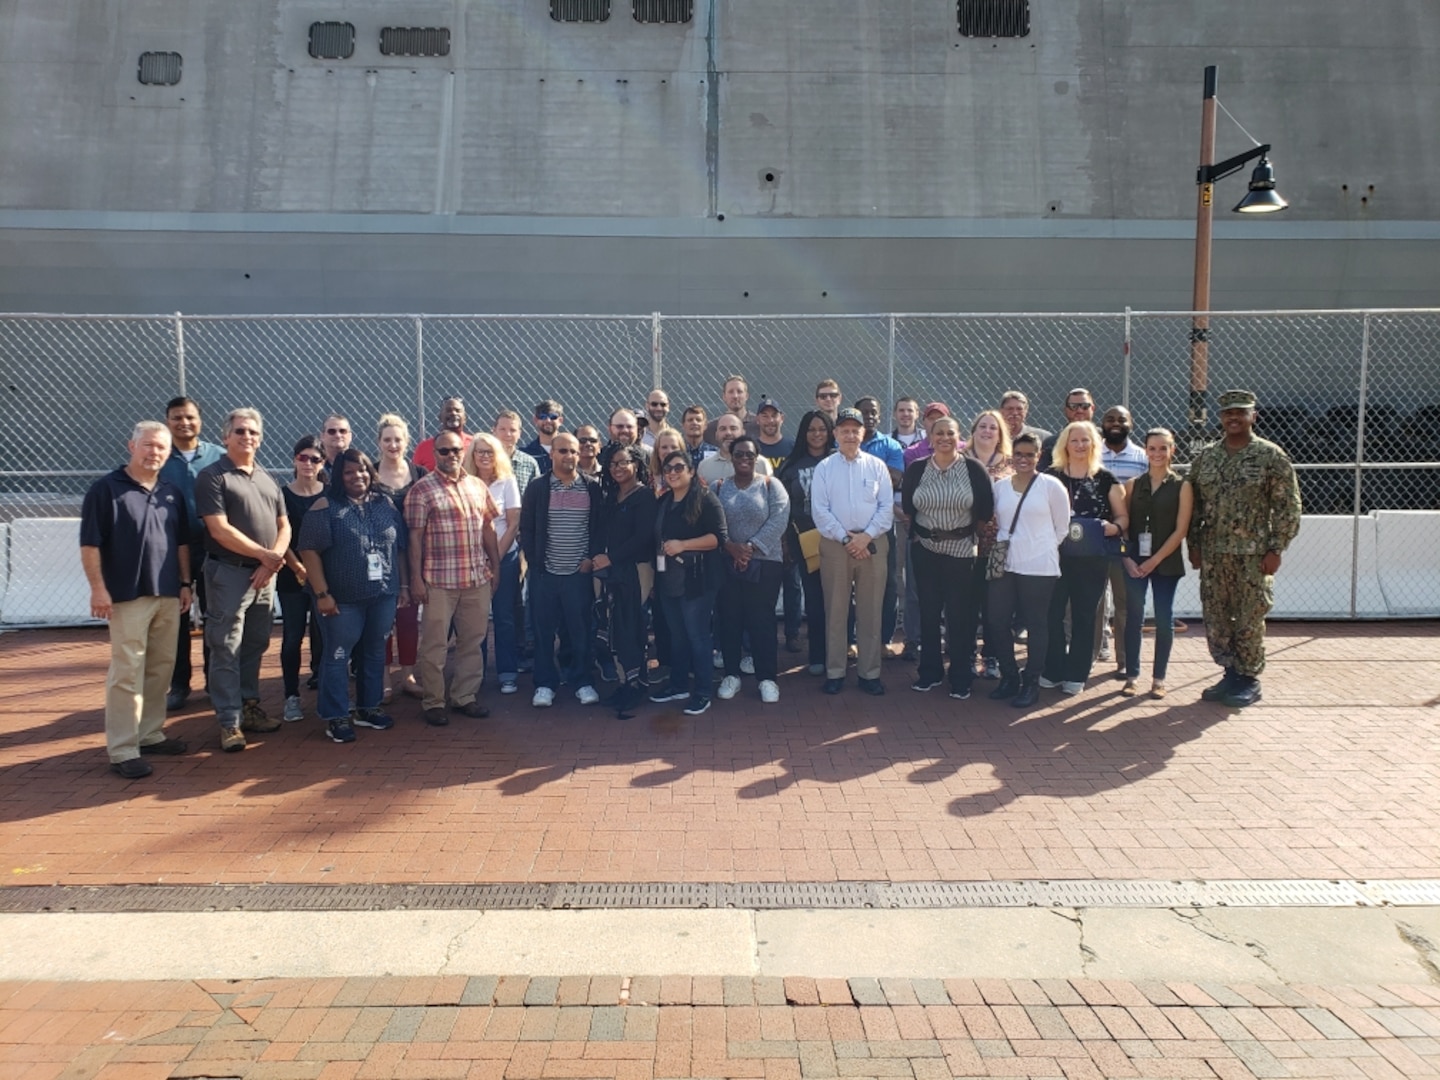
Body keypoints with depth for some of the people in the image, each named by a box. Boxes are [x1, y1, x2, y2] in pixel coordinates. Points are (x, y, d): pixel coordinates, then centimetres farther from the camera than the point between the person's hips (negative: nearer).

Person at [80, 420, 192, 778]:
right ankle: (123, 750, -1)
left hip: (168, 594, 6)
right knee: (127, 672, -6)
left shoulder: (172, 493, 13)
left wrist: (185, 582, 13)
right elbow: (90, 544, -8)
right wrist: (98, 588, -14)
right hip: (128, 595, -6)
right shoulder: (106, 489, -5)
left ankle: (151, 734, 24)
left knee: (161, 668, 11)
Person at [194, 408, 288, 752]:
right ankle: (229, 722, 5)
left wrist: (273, 560, -5)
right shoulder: (212, 476, -5)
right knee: (226, 651, -1)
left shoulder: (267, 479, 15)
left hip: (265, 575, 6)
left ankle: (250, 707, 25)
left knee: (255, 647, 14)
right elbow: (220, 530, -14)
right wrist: (264, 554, -11)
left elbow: (283, 526, 13)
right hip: (230, 573, -6)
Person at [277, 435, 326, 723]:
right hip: (292, 578, -1)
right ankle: (292, 697, 11)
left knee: (323, 635, 3)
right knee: (292, 637, 3)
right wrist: (299, 569, -13)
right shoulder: (282, 494, 0)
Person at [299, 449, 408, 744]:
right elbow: (309, 551, -10)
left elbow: (399, 548, 13)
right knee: (337, 655, 2)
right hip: (343, 599, -4)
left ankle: (368, 708, 27)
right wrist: (322, 593, -15)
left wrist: (403, 584, 8)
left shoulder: (385, 505, 9)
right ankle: (336, 717, 11)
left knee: (374, 653, 13)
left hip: (384, 595, 5)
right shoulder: (326, 507, -5)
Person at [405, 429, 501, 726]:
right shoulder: (422, 489, -4)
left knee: (472, 641, 11)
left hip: (478, 578, 5)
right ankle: (433, 702, 14)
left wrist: (495, 567, 12)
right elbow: (415, 536, -7)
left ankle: (465, 696, 24)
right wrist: (416, 578, -10)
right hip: (439, 580, -5)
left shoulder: (478, 486, 11)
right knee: (434, 644, 2)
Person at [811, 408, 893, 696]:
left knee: (870, 611, 4)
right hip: (834, 545, 0)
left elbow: (887, 507, 0)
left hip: (872, 545, 1)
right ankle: (835, 672, 13)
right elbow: (819, 510, -4)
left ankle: (870, 672, 13)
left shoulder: (877, 466, 6)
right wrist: (846, 538, -11)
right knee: (835, 611, 4)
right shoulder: (824, 468, 4)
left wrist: (866, 536, -12)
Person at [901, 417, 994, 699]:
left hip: (961, 549, -2)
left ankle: (960, 677, 15)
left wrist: (969, 530, 2)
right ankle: (930, 671, 23)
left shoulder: (973, 468, -5)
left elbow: (986, 510, -2)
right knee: (928, 612, 10)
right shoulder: (916, 469, 1)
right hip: (925, 549, 2)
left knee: (960, 615, 2)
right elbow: (907, 507, 10)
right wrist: (919, 529, 10)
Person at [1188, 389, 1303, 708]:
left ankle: (1249, 680, 16)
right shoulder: (1205, 457, 8)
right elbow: (1194, 504, 13)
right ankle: (1231, 673, 23)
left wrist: (1276, 549, -10)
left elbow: (1288, 507, -5)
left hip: (1253, 555, -4)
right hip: (1212, 554, 4)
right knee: (1215, 618, 8)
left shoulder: (1271, 456, -4)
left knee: (1249, 620, 2)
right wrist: (1193, 544, 7)